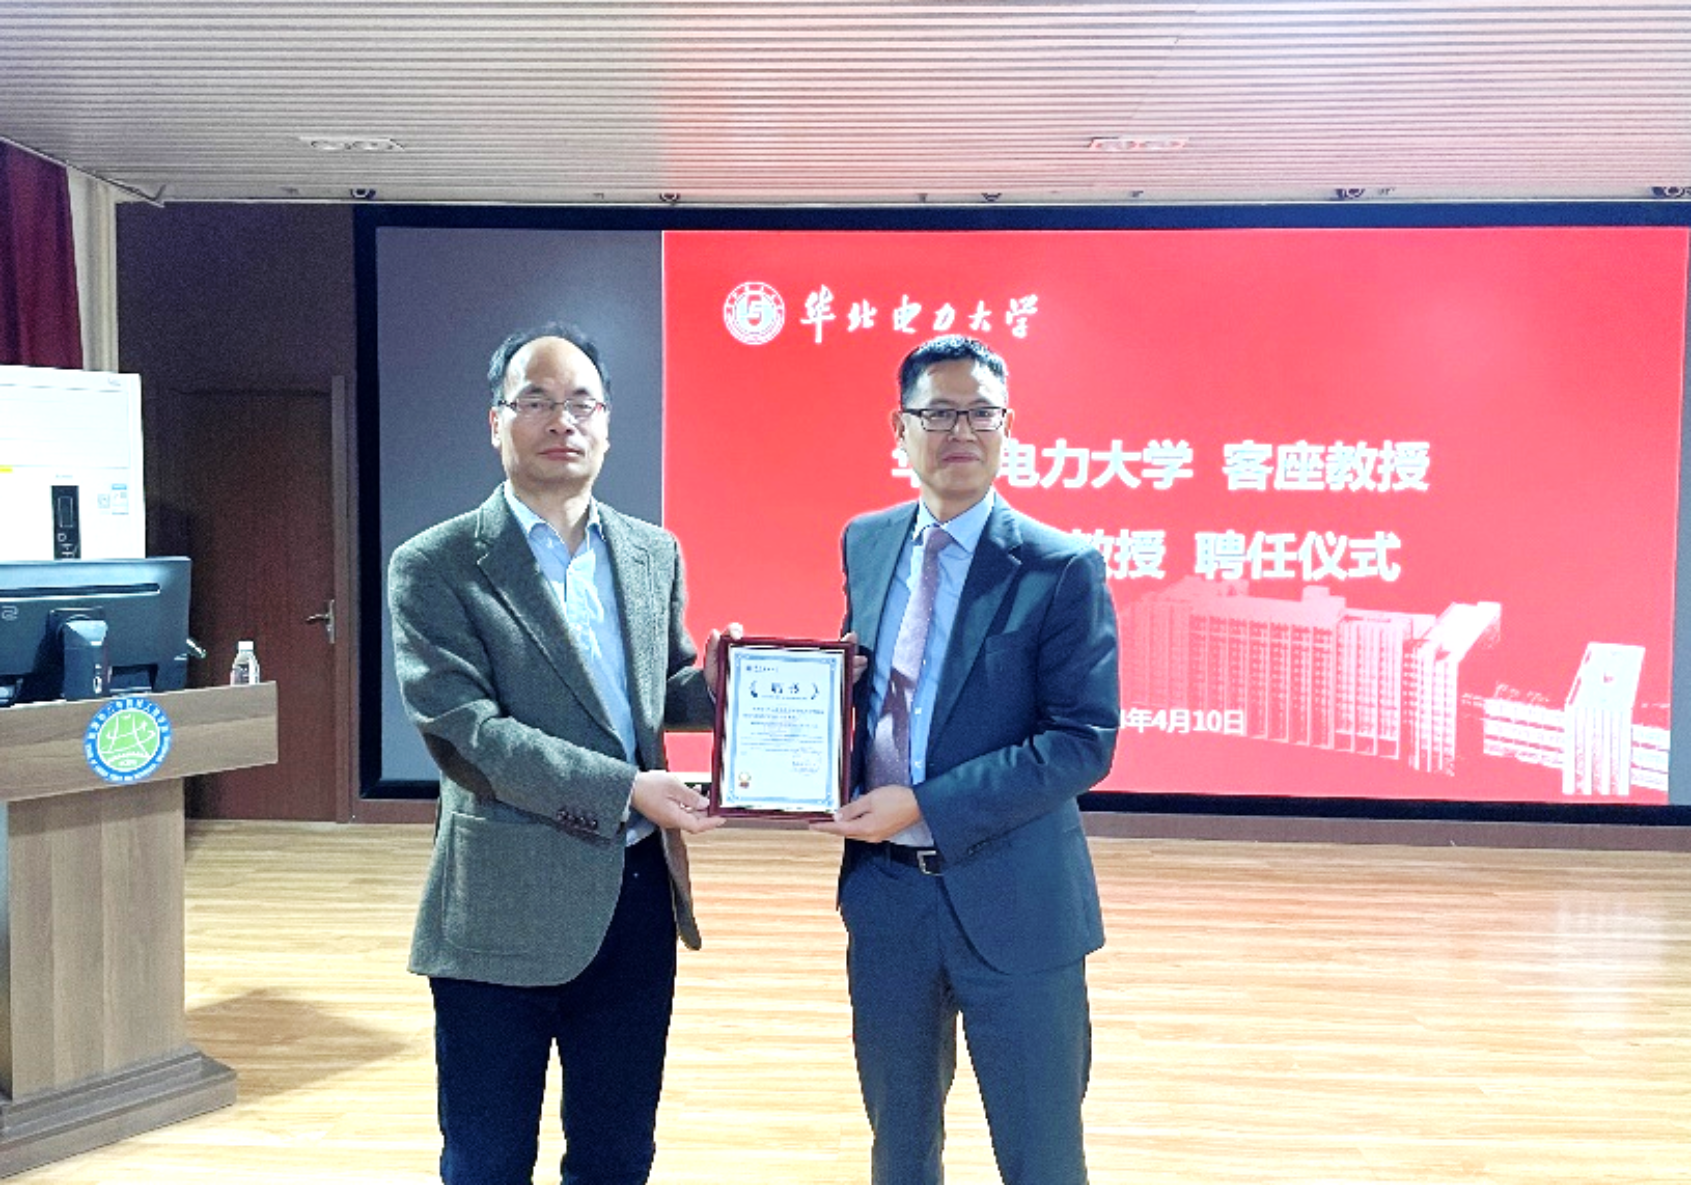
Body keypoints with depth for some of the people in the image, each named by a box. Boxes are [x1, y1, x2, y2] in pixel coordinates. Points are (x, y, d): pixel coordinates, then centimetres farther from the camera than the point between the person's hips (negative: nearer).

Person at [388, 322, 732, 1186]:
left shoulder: (654, 554, 8)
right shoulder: (435, 567, -8)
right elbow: (462, 729, -17)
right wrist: (623, 789, -22)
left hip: (637, 899, 5)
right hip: (504, 910, -4)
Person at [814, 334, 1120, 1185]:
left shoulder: (1060, 569, -12)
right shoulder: (864, 544, 5)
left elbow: (1085, 741, -16)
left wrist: (924, 805, -21)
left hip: (1012, 898, -4)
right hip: (884, 886, 5)